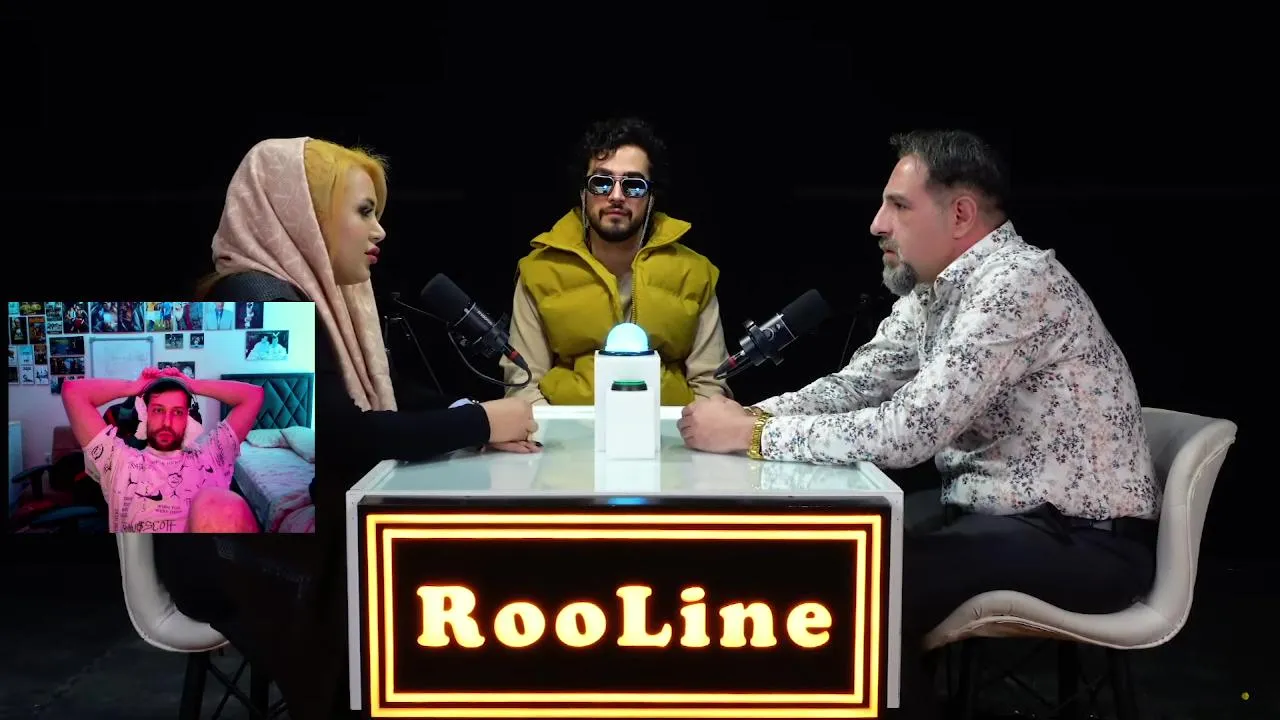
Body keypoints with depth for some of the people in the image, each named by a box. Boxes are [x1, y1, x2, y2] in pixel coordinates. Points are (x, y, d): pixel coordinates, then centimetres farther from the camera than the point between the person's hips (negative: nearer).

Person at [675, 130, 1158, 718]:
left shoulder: (1017, 282, -22)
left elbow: (907, 431, -28)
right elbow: (854, 384, 6)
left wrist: (753, 436, -22)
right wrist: (754, 414, -11)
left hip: (1082, 538, -8)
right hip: (997, 510, 9)